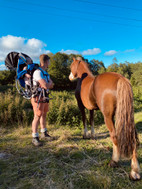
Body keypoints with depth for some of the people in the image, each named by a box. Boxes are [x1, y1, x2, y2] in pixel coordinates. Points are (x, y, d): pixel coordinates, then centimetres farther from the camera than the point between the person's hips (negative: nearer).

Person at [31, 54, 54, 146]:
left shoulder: (45, 73, 13)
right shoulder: (38, 72, -17)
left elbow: (51, 85, 10)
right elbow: (46, 86, -23)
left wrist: (47, 84, -9)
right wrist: (50, 82, -4)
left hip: (45, 97, 9)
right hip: (38, 98, -9)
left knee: (44, 115, 17)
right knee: (37, 117, -6)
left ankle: (44, 133, 31)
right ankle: (35, 138, 4)